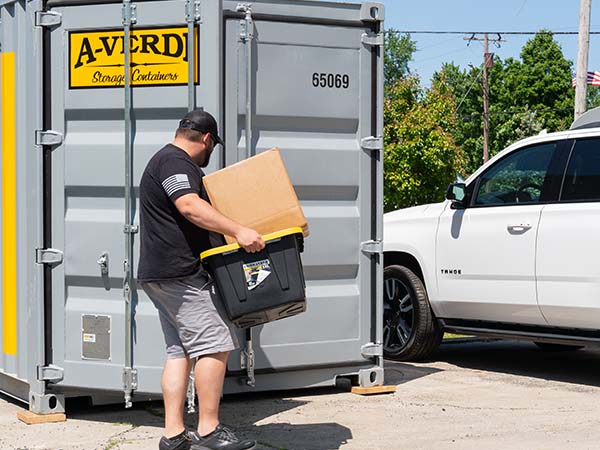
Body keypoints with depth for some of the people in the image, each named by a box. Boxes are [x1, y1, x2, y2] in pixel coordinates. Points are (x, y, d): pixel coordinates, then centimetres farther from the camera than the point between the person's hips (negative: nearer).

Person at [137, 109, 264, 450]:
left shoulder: (174, 162, 24)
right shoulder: (174, 161, -11)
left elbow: (197, 210, 32)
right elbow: (190, 206, -26)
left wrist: (235, 232, 31)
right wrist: (238, 231, -31)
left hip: (162, 275, 11)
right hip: (179, 272, -11)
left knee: (180, 351, 9)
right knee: (215, 345, -10)